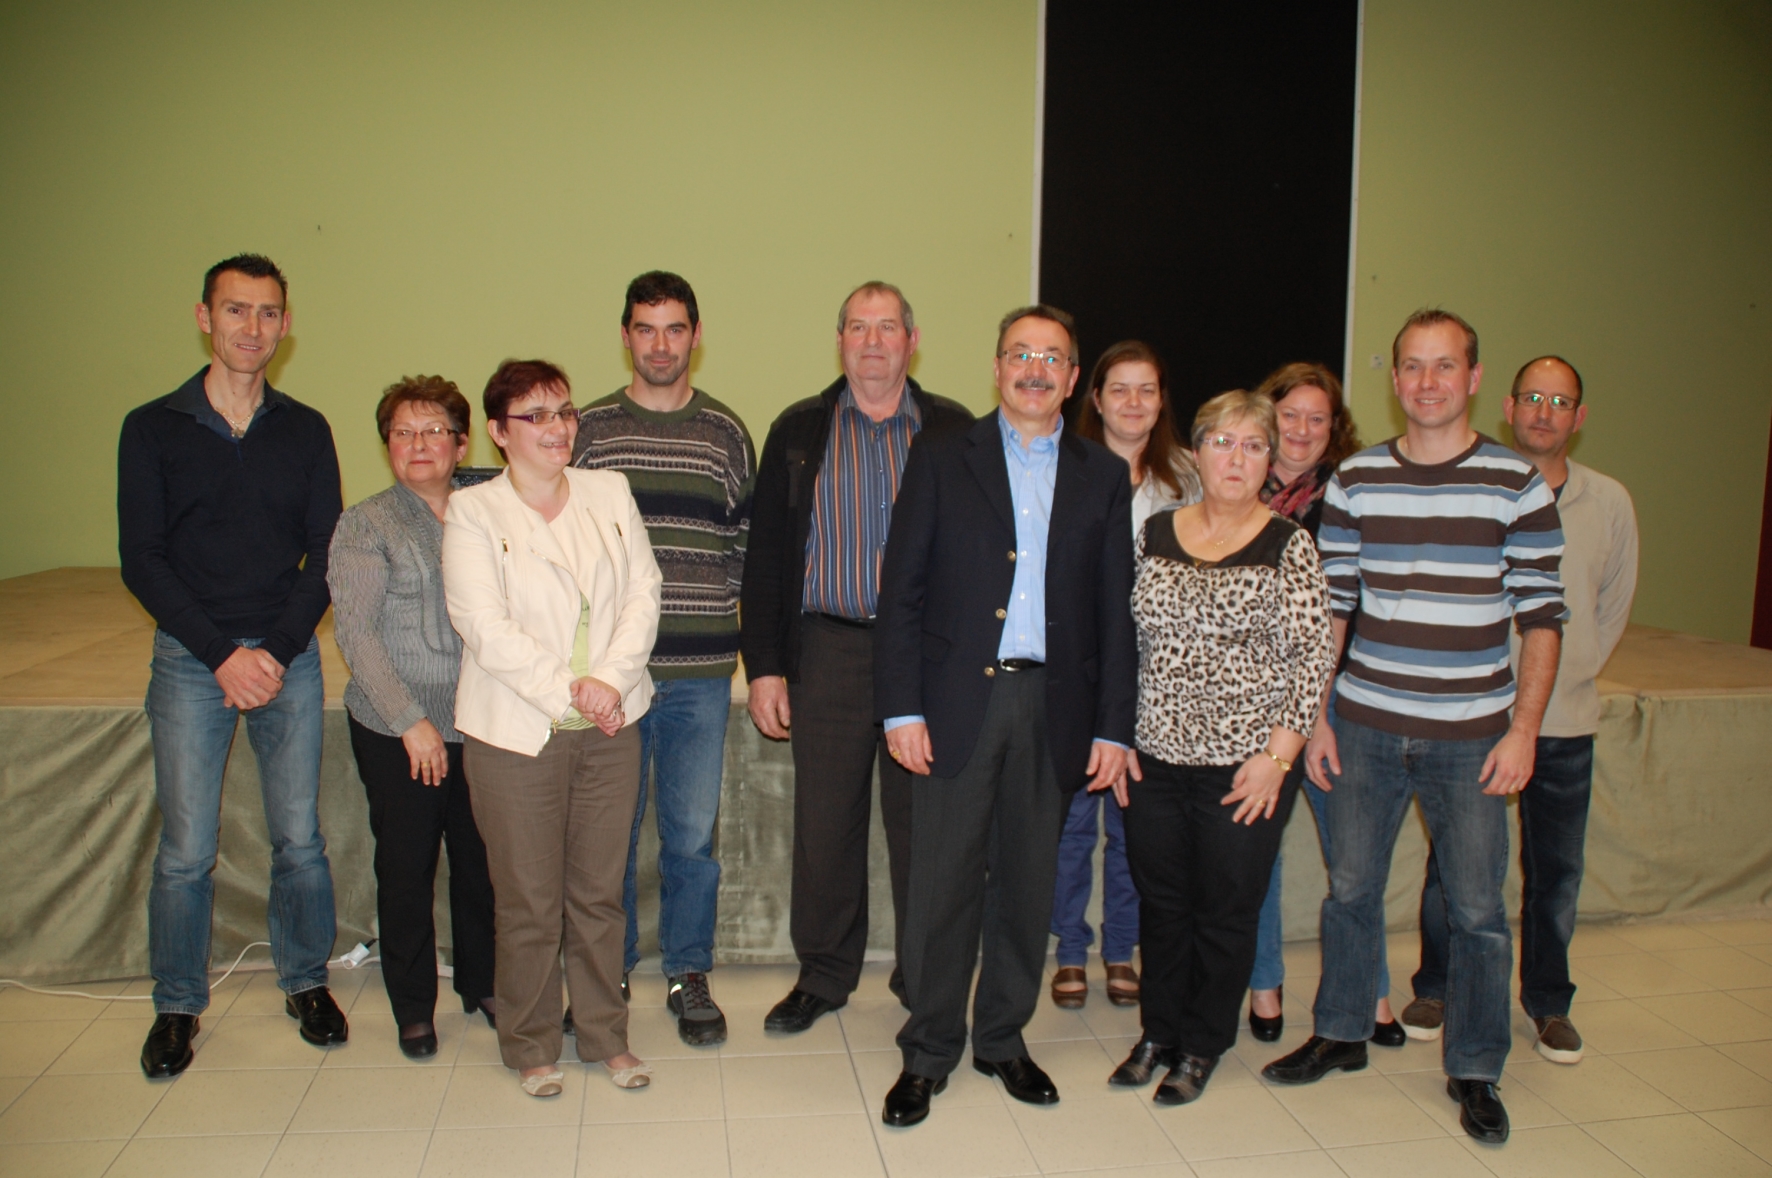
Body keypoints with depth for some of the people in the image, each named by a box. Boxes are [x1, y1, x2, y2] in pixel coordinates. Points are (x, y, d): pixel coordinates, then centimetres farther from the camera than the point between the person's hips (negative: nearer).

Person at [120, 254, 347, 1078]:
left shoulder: (305, 432, 6)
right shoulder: (152, 429, 2)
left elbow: (325, 554, 3)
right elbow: (141, 561, -3)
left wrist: (277, 651, -9)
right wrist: (223, 655, -11)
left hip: (288, 655, 1)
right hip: (190, 660, -1)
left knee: (299, 838, 6)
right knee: (185, 849, 2)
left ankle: (306, 981, 23)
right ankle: (177, 1005, 19)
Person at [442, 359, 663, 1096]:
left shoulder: (610, 494, 9)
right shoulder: (472, 512, -2)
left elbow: (642, 593, 3)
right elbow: (484, 627, -11)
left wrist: (610, 679, -12)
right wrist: (569, 689, -17)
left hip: (609, 728, 3)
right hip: (516, 731, -3)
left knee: (599, 891, 12)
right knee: (529, 901, 6)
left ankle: (606, 1036, 28)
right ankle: (529, 1047, 25)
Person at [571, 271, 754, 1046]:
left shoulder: (726, 433, 7)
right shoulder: (586, 429, 4)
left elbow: (749, 539, 12)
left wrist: (721, 604, 0)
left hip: (700, 671, 1)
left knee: (692, 832, 6)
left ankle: (688, 975, 23)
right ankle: (610, 974, 26)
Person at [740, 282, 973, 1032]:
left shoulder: (952, 431, 5)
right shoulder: (798, 433, 7)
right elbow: (766, 555, 6)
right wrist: (763, 666, 0)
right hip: (829, 652, 1)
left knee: (923, 822, 7)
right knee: (824, 823, 7)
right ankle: (823, 974, 25)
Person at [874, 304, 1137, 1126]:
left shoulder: (1104, 477, 9)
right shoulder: (941, 458, 4)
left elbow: (1115, 611, 7)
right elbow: (902, 589, 0)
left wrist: (1113, 726, 2)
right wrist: (901, 707, -8)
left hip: (1054, 706, 2)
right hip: (957, 700, -2)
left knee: (1028, 882, 12)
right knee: (943, 881, 2)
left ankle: (1003, 1037, 29)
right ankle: (928, 1052, 19)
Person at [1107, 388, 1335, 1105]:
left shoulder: (1289, 546, -5)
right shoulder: (1153, 534, 4)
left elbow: (1315, 655, -7)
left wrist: (1278, 755, -12)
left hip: (1245, 764, -3)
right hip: (1155, 756, 3)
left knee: (1226, 912, 10)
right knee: (1161, 903, 14)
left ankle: (1202, 1047, 29)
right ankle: (1158, 1031, 34)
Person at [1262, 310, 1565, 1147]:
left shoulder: (1518, 485, -3)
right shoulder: (1354, 481, 3)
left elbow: (1541, 617, -2)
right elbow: (1330, 607, 6)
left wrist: (1523, 730, -8)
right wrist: (1315, 716, 3)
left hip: (1472, 736, -2)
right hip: (1365, 726, 2)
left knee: (1477, 910, 7)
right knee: (1350, 888, 12)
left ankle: (1474, 1071, 26)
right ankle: (1340, 1035, 32)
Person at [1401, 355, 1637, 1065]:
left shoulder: (1609, 502, 2)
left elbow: (1613, 606, 14)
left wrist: (1567, 675, 9)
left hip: (1564, 720, 2)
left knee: (1556, 871, 11)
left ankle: (1548, 1003, 30)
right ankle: (1436, 987, 27)